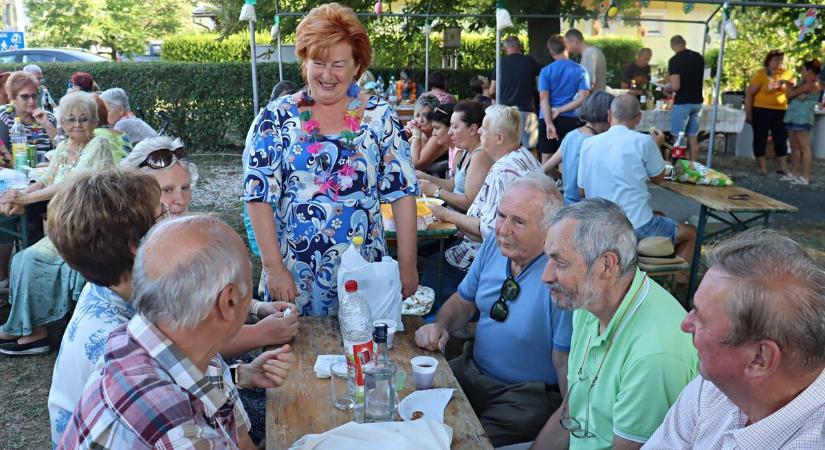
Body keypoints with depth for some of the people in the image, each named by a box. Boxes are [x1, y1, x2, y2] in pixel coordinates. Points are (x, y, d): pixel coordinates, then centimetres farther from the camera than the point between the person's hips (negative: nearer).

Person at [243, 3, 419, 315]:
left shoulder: (379, 116, -2)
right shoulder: (276, 117, -4)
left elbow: (402, 190, -2)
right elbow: (259, 195, -6)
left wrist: (407, 264, -5)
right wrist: (274, 267, -12)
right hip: (295, 271, 0)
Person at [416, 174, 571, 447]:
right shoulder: (494, 245, -1)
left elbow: (565, 364, -18)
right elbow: (464, 301, 13)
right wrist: (440, 327, -5)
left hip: (527, 397, -6)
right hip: (473, 370, 7)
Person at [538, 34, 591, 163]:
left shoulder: (546, 71, -2)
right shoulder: (580, 71, 0)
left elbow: (543, 98, -11)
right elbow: (583, 98, -8)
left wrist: (549, 123, -15)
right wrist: (560, 110, -8)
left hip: (547, 118, 0)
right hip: (570, 119, 1)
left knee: (546, 158, 5)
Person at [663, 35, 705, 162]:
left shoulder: (674, 60, -14)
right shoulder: (699, 57, 7)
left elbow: (675, 86, -22)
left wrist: (666, 88, 0)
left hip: (682, 103, -6)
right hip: (697, 102, 6)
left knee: (679, 138, 2)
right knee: (693, 137, 12)